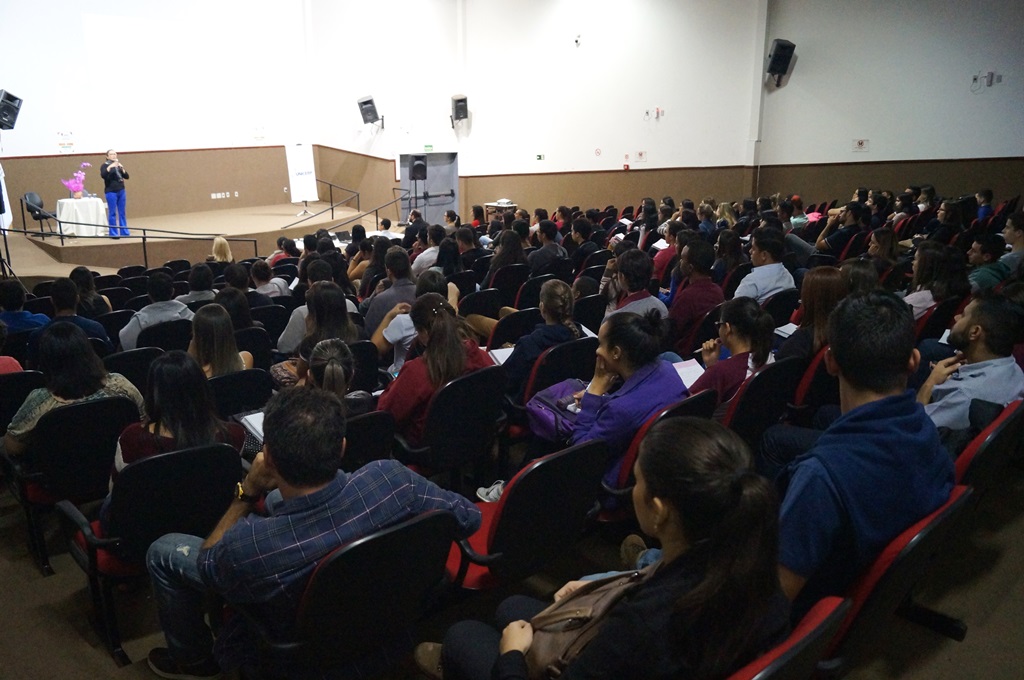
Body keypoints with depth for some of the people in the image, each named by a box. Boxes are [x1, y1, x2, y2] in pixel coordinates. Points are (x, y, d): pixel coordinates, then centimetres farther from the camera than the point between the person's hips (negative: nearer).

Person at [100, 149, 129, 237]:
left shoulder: (118, 165, 14)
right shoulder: (105, 165, -1)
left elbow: (126, 176, 6)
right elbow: (103, 175, -19)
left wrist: (122, 168, -10)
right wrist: (110, 166, -30)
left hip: (121, 191, 5)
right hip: (111, 192, -5)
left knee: (122, 213, 7)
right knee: (112, 213, -4)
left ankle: (124, 232, 12)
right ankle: (113, 233, -1)